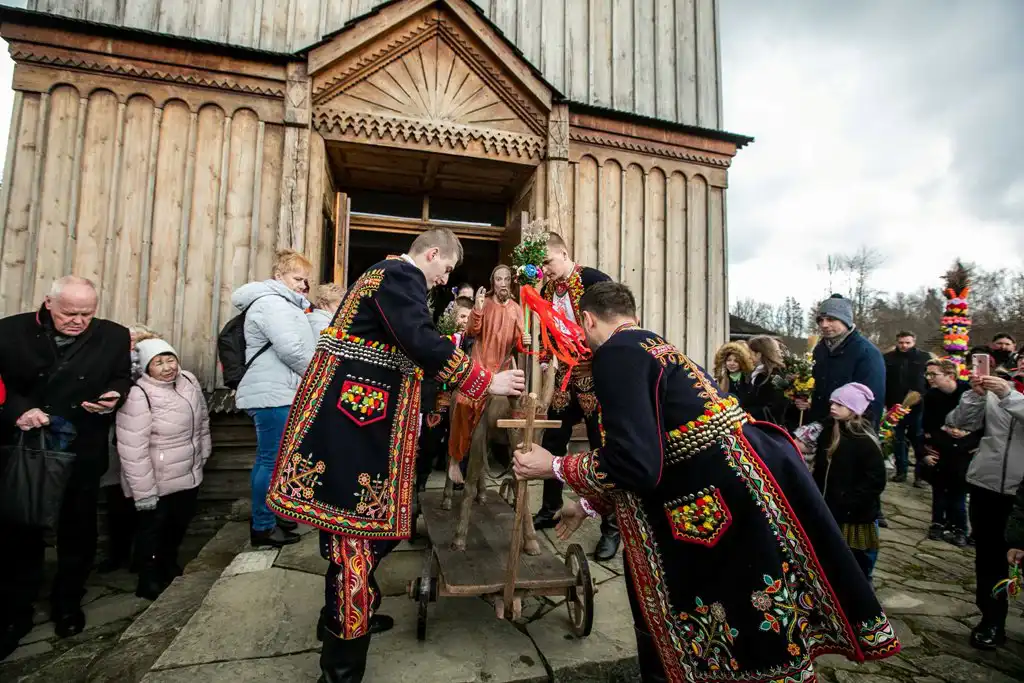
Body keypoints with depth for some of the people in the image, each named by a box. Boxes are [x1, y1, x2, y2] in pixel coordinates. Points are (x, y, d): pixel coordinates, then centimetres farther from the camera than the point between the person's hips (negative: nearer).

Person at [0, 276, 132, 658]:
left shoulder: (114, 336, -2)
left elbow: (122, 379, 8)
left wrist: (115, 397, -13)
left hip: (82, 452, 1)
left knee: (78, 528, 12)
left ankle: (67, 604, 32)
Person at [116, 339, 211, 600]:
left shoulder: (189, 381, -4)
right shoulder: (138, 396, -25)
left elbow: (202, 421, 11)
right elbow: (133, 449, -25)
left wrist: (202, 455, 16)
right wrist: (143, 491, -22)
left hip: (188, 475, 7)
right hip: (157, 482, -7)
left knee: (178, 525, 24)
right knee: (153, 530, 11)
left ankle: (169, 569, 47)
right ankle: (149, 582, 30)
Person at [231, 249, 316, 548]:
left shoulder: (282, 303, 21)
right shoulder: (271, 302, -13)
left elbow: (295, 344, 25)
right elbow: (291, 350, -21)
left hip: (277, 393, 11)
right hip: (274, 395, -11)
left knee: (268, 459, 16)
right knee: (273, 461, -4)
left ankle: (265, 519, 28)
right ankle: (263, 528, 7)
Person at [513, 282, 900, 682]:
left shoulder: (617, 352, -16)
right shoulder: (651, 346, 14)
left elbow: (635, 463, -24)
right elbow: (648, 459, 21)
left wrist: (554, 467, -8)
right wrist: (588, 504, 27)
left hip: (732, 495, -9)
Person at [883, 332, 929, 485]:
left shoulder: (924, 357, 1)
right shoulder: (888, 358, 2)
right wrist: (884, 402, -6)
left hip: (919, 406, -1)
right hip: (895, 406, 1)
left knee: (919, 440, 5)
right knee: (898, 440, 10)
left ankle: (920, 474, 14)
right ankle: (901, 471, 20)